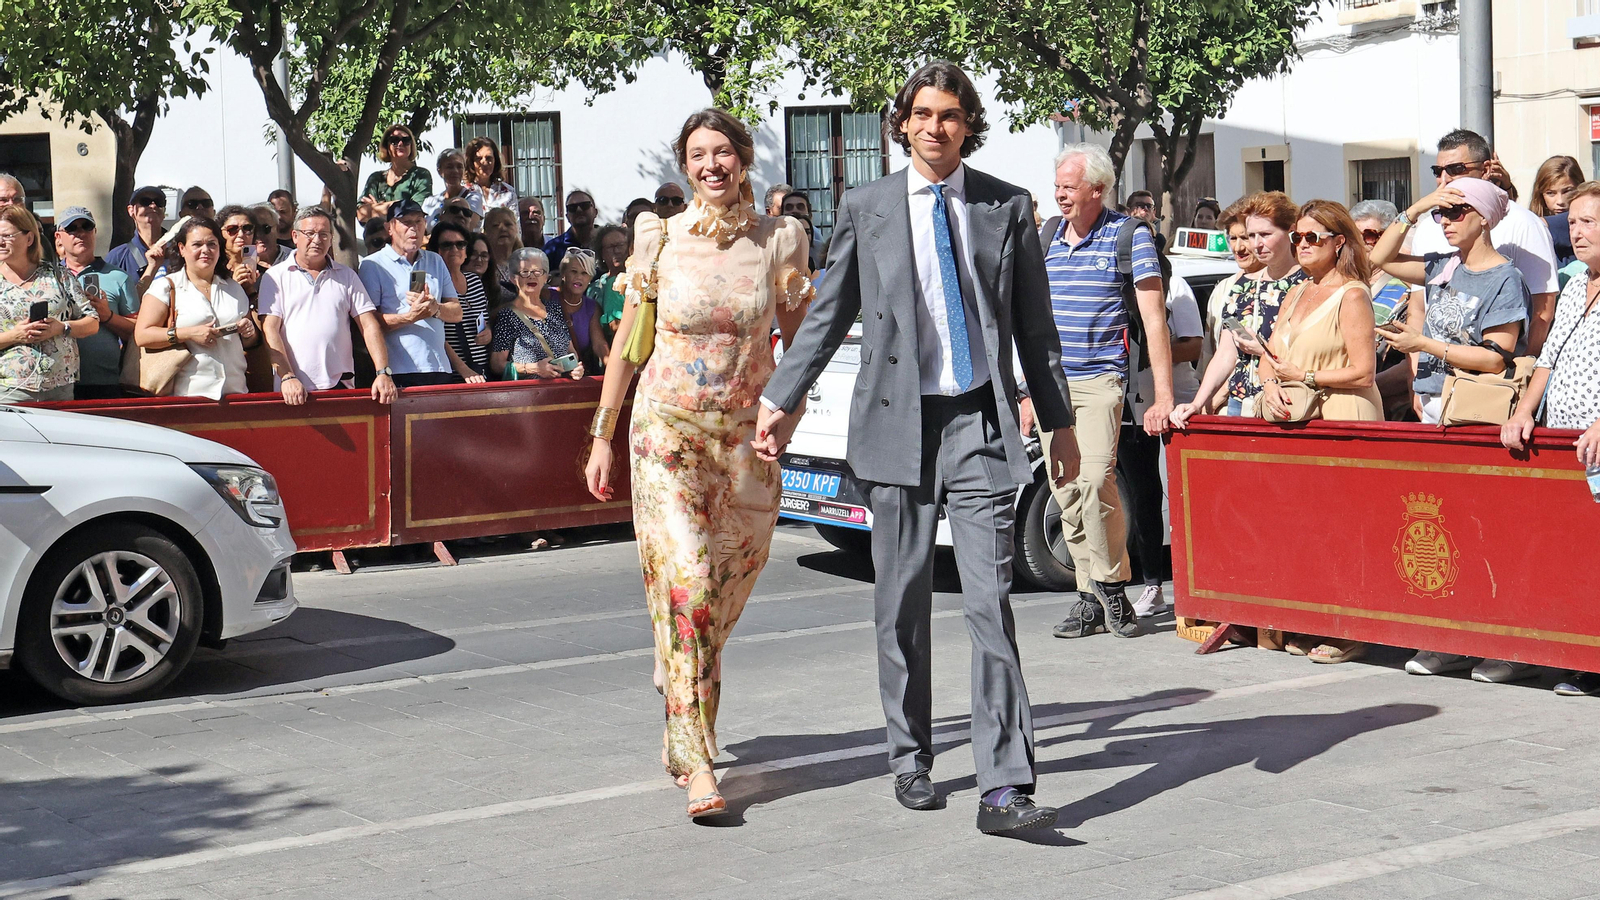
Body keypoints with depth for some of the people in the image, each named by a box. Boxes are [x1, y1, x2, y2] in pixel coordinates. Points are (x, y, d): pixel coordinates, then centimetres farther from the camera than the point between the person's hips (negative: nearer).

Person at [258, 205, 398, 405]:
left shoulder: (346, 276, 14)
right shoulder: (275, 277, 7)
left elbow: (370, 326, 8)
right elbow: (270, 330, -2)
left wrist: (383, 373, -5)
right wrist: (287, 377, -14)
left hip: (340, 386, 2)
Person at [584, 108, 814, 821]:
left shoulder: (778, 240, 0)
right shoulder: (660, 240, -2)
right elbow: (626, 344, 5)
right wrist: (602, 436, 5)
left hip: (747, 433, 2)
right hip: (668, 428, -2)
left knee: (733, 577, 10)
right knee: (684, 580, -12)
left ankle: (680, 684, 40)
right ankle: (695, 761, -11)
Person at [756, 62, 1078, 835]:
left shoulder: (1008, 207, 7)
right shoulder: (865, 208, 6)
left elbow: (1035, 326, 13)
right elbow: (828, 315, 13)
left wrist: (1060, 422, 13)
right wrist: (781, 400, 10)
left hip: (980, 422, -1)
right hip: (897, 420, 1)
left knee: (990, 602, -10)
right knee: (903, 603, 8)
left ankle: (1003, 787, -12)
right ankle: (910, 759, 24)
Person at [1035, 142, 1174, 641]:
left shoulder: (1130, 236, -2)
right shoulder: (1046, 235, 13)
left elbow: (1154, 319, -5)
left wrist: (1163, 395, -12)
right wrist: (1028, 390, 17)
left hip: (1100, 379, -5)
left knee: (1096, 479, -20)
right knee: (1066, 491, 3)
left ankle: (1111, 587, -5)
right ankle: (1091, 598, 9)